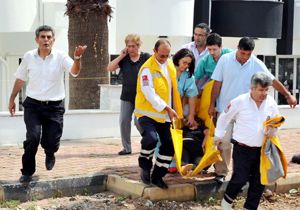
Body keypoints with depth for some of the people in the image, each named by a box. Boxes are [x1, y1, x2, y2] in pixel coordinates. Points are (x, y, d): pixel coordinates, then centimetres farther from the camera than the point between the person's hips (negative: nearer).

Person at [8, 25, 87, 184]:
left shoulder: (60, 56, -6)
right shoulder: (29, 57, -1)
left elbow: (74, 72, -22)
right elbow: (20, 79, 11)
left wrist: (77, 58, -42)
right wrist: (12, 99, 15)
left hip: (54, 106, 0)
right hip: (33, 105, 0)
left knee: (52, 141, 2)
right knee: (33, 137, -15)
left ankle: (49, 154, 40)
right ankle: (27, 171, 3)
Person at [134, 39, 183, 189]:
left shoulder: (170, 65, 9)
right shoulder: (147, 68, -15)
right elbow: (149, 94, -21)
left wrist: (176, 111, 14)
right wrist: (167, 108, -21)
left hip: (165, 115, 7)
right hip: (148, 113, -7)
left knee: (169, 145, 5)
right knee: (151, 138, -29)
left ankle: (157, 176, 21)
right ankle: (145, 166, -1)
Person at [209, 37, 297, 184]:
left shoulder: (257, 64, -7)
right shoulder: (225, 60, -9)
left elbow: (273, 81, -3)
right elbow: (217, 83, -5)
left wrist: (288, 95, -10)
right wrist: (212, 104, -3)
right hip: (225, 108, -1)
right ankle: (221, 172, 12)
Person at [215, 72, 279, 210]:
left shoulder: (271, 103, 1)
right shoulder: (240, 102, -10)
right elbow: (224, 118, 3)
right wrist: (218, 135, 9)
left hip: (262, 149, 4)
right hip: (242, 148, -4)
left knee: (259, 181, 6)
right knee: (240, 178, -8)